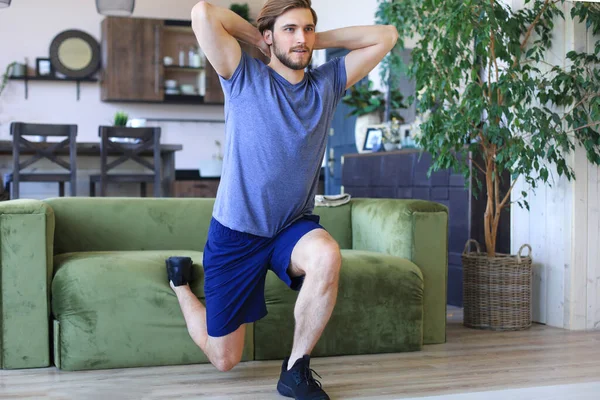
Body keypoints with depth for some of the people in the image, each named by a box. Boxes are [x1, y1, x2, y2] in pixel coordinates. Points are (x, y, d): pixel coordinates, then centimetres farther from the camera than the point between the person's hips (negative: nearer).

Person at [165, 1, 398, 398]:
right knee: (224, 360, 6)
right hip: (236, 232, -2)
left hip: (295, 225, 3)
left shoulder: (327, 83, 3)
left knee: (327, 256, -36)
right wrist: (256, 36, -6)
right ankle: (181, 284, 38)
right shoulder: (245, 77, -8)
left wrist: (320, 39, 1)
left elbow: (385, 36, 3)